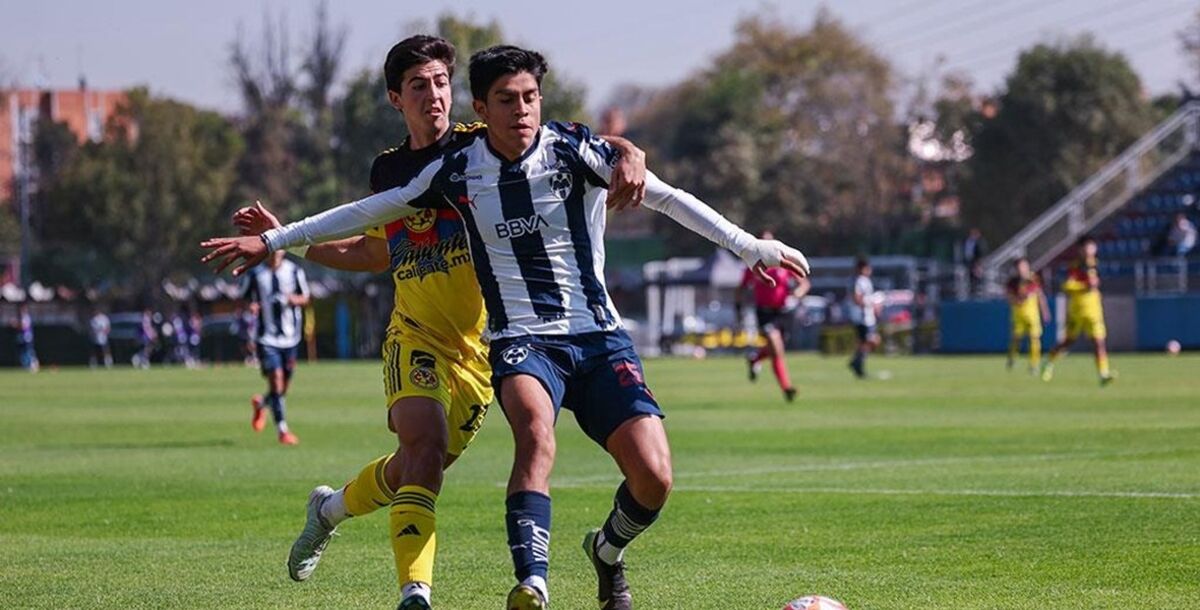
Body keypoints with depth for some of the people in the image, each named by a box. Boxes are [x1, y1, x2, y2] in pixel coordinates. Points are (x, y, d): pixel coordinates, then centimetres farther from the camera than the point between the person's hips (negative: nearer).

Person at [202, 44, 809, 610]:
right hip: (520, 341, 0)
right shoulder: (456, 171, 0)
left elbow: (667, 197, -4)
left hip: (599, 337, 1)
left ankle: (608, 551, 21)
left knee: (653, 477, -15)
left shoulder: (573, 150, -4)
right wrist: (271, 240, 11)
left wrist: (753, 247, -8)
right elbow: (366, 212, 10)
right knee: (535, 428, -35)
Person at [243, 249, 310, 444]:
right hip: (266, 338, -3)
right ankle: (282, 430, -9)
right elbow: (244, 298, 10)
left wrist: (294, 299, -12)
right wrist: (251, 306, -13)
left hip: (289, 337, 3)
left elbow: (305, 298, 11)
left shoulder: (294, 271, 2)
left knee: (284, 386, 9)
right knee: (276, 381, -14)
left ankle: (261, 403, 42)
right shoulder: (256, 273, -1)